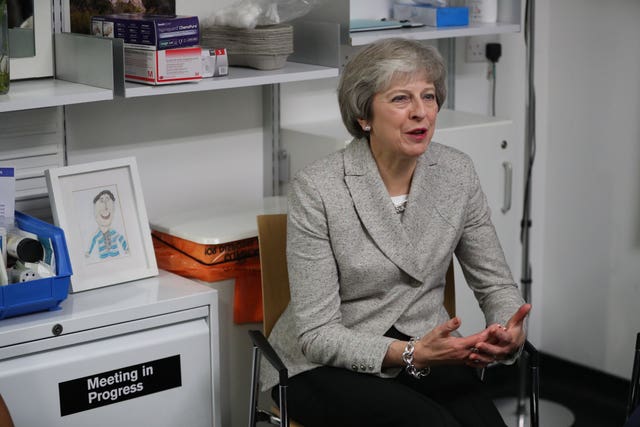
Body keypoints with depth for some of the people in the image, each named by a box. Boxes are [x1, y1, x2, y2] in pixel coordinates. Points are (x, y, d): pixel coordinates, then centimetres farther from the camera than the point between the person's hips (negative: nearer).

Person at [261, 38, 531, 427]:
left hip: (424, 351, 4)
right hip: (326, 366, -4)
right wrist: (412, 354, -31)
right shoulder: (316, 190, -17)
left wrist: (511, 333, -18)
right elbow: (318, 335, -17)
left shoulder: (457, 173, -4)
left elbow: (495, 283, 6)